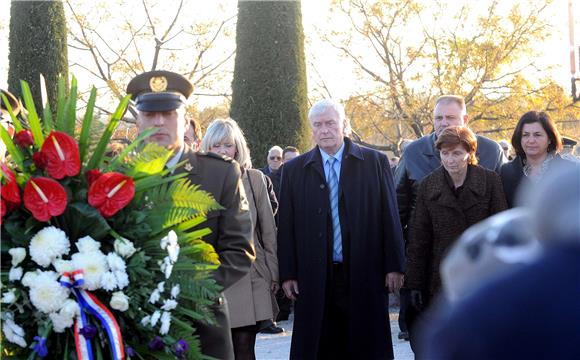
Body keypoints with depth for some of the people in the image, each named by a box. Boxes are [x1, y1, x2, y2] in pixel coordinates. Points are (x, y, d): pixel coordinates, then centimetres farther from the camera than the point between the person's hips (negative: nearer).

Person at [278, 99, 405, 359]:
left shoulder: (375, 162, 5)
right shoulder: (294, 170, 8)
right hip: (314, 277, 1)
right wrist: (287, 274, 2)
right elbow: (286, 225, 7)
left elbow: (389, 217, 3)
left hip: (364, 275, -1)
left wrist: (394, 266, -1)